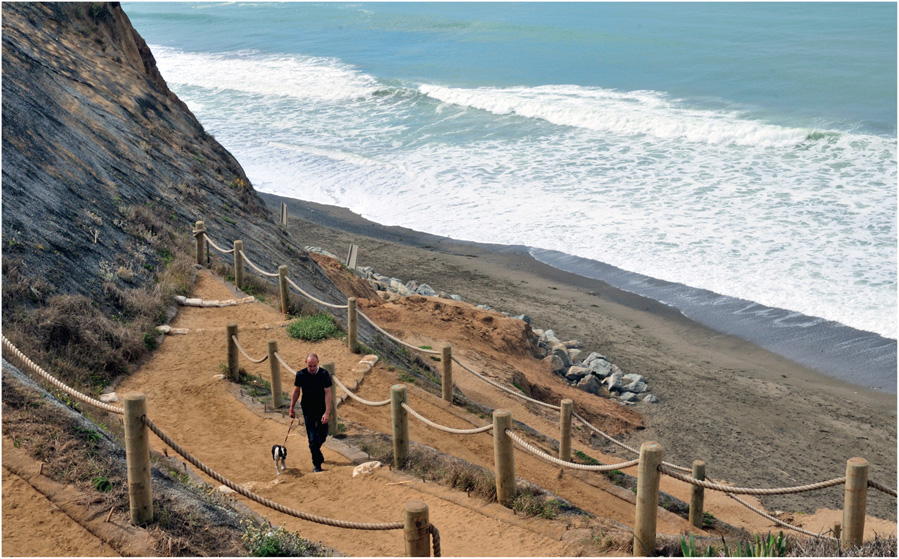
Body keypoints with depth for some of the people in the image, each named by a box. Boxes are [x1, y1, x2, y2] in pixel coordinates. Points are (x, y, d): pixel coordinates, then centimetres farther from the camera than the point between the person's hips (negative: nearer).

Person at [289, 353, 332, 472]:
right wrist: (291, 408, 8)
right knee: (312, 438, -4)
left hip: (322, 410, 0)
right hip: (308, 411, 0)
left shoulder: (324, 374, -13)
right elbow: (296, 391, 5)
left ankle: (314, 450, 44)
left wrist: (327, 412, -20)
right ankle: (316, 464, 7)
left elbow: (327, 393, -14)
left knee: (322, 435, 12)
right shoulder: (301, 375, -9)